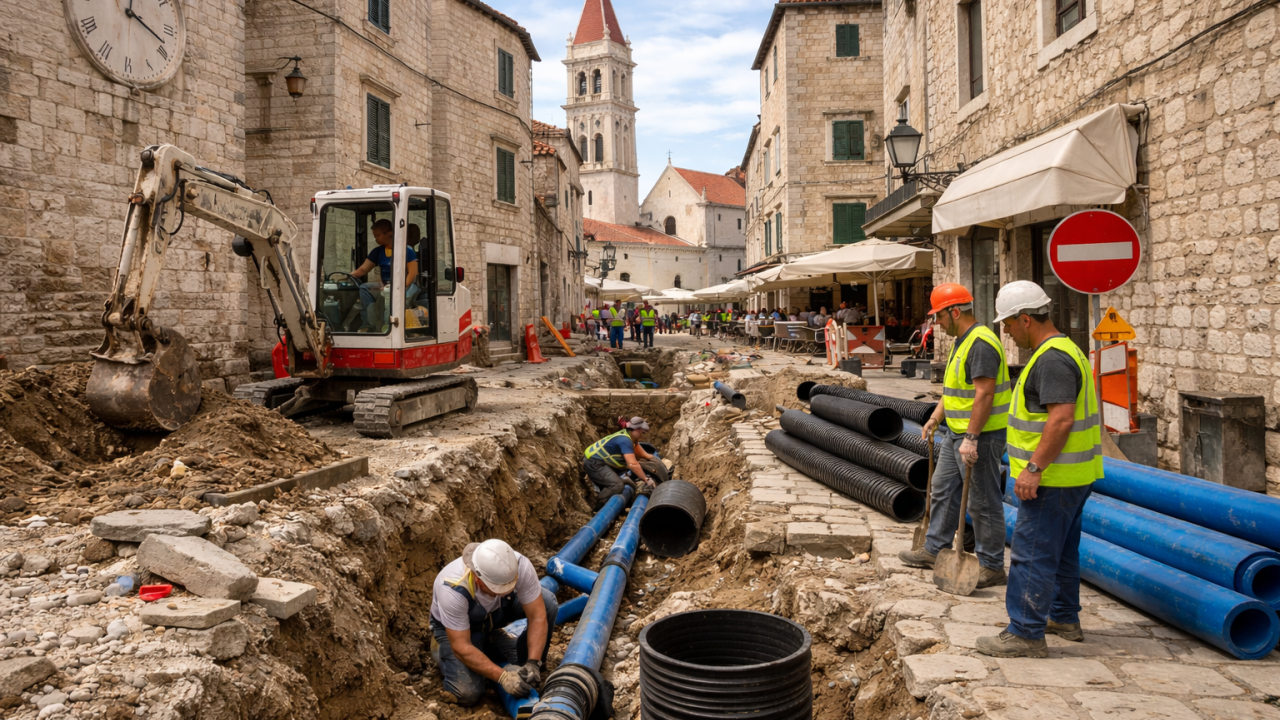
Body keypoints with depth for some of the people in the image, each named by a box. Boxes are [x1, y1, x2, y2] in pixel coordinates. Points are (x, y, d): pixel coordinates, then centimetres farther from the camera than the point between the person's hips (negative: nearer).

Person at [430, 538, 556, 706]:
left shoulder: (520, 566, -33)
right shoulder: (452, 590, -40)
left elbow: (538, 617, -25)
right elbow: (462, 647, -33)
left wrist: (533, 664, -35)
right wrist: (502, 676, -38)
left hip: (496, 611, 3)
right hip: (455, 625, -3)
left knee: (547, 601, -23)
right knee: (467, 694, -23)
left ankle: (524, 670, 1)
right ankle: (442, 651, 9)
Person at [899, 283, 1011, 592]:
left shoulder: (981, 343, -21)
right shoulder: (963, 341, 14)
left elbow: (984, 394, -26)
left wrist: (971, 439, -28)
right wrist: (935, 418, 18)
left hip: (980, 436, -11)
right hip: (956, 433, 11)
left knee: (983, 502, -1)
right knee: (942, 489, 19)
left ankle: (992, 568, 10)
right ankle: (934, 550, 32)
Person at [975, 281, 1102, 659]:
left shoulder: (1052, 359, -20)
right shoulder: (1065, 349, 15)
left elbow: (1062, 418, -29)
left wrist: (1034, 467, -27)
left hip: (1054, 477, -11)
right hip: (1074, 473, 11)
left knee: (1032, 553, -5)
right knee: (1062, 549, 21)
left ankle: (1026, 634, 0)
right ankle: (1064, 619, 33)